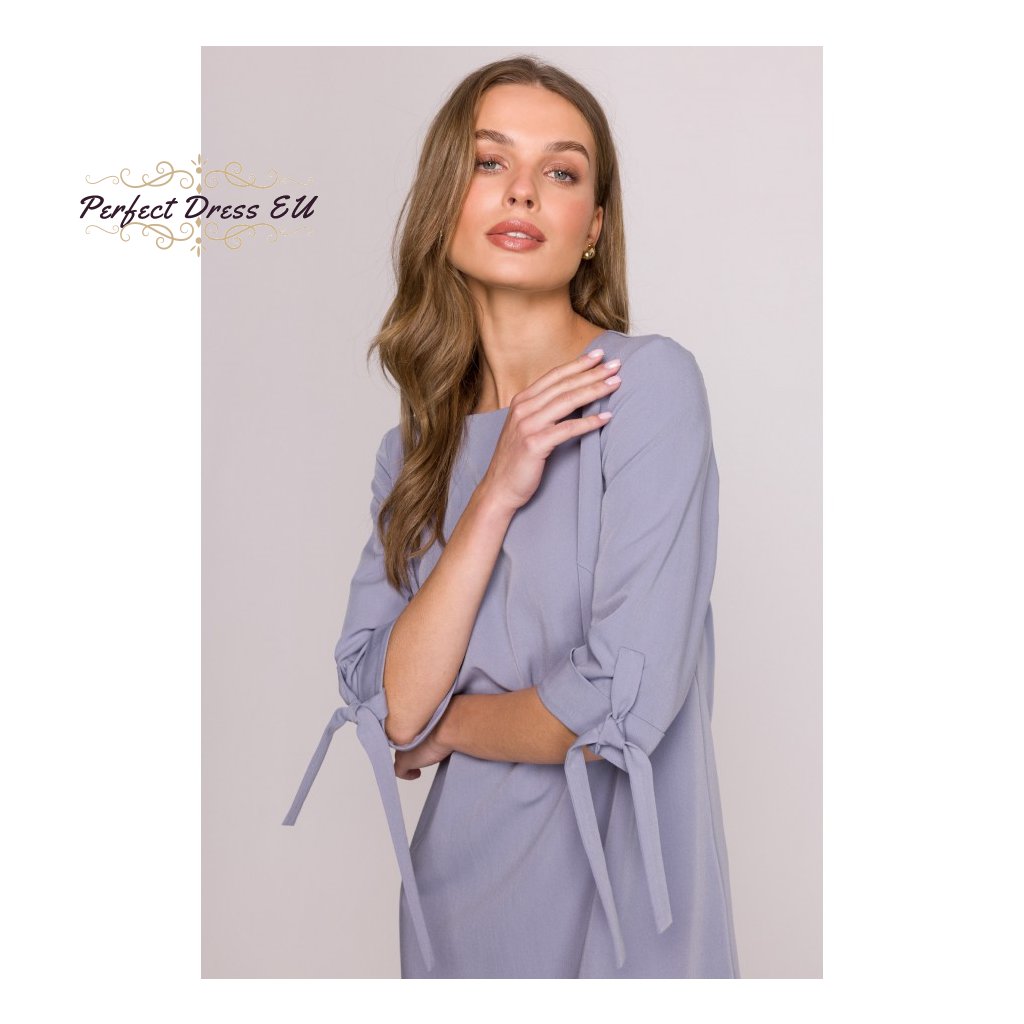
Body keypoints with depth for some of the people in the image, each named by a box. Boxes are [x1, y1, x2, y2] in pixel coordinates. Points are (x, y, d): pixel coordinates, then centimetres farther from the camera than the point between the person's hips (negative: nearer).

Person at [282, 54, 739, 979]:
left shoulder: (649, 381, -15)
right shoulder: (413, 448, 2)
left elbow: (625, 701, -23)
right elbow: (387, 710, -9)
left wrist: (444, 725, -5)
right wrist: (495, 496, -18)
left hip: (615, 896, -4)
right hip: (456, 885, 5)